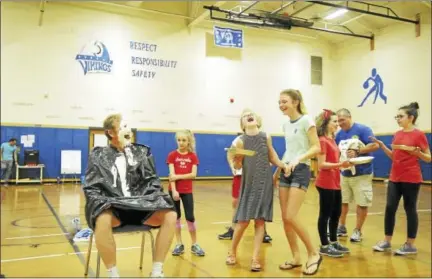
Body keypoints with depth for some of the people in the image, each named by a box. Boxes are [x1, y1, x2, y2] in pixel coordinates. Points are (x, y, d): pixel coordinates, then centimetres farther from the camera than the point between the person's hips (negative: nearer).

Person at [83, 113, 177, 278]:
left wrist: (152, 201, -10)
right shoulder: (99, 156, 8)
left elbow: (152, 182, 9)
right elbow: (91, 188, 2)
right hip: (112, 206, -2)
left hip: (139, 205, 2)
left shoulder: (142, 152, 12)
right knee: (103, 220, -38)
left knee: (170, 215, -24)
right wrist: (102, 204, -17)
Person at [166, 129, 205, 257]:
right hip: (174, 190, 0)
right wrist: (174, 190, -18)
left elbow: (193, 174, -8)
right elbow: (171, 175, -10)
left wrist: (178, 176, -17)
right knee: (176, 216, 7)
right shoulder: (172, 155, -2)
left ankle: (194, 244, 15)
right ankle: (179, 244, 17)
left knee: (190, 217, 2)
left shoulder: (193, 156, 1)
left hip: (187, 190, 0)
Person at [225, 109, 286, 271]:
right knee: (243, 220, -2)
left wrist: (285, 166, -5)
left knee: (260, 221, 1)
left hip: (264, 183, 2)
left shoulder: (266, 137, -1)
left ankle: (255, 258, 9)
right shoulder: (240, 141, -7)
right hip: (249, 183, -1)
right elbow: (238, 166, -6)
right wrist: (234, 159, -26)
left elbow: (272, 157, 9)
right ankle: (232, 252, 22)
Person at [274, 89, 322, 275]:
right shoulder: (286, 125, 13)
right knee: (284, 218, 4)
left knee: (291, 217, -12)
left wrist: (298, 159, -27)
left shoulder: (306, 120, -7)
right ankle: (296, 258, 17)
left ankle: (313, 254, 6)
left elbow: (316, 148, -13)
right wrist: (277, 170, 19)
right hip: (286, 171, 7)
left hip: (301, 171, -7)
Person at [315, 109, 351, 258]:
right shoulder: (322, 140, -13)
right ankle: (324, 246, 9)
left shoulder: (332, 139, 15)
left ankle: (333, 242, 28)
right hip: (326, 183, -9)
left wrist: (344, 162, 4)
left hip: (335, 182, 9)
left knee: (336, 213, 15)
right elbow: (322, 164, -18)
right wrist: (340, 164, -27)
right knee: (325, 214, -1)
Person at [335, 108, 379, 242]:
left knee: (362, 203, 2)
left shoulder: (363, 129, -11)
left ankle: (357, 231, 14)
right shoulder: (339, 134, 7)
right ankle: (342, 228, 25)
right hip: (344, 174, 6)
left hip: (362, 174, -6)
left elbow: (375, 145, -19)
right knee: (342, 202, 11)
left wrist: (357, 151, -29)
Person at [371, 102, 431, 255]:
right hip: (394, 178, 6)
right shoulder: (397, 134, 9)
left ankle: (410, 245, 15)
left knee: (410, 209, 3)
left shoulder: (419, 135, -9)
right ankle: (387, 241, 17)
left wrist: (417, 152, -24)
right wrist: (382, 145, 3)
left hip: (411, 179, -6)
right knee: (390, 208, 5)